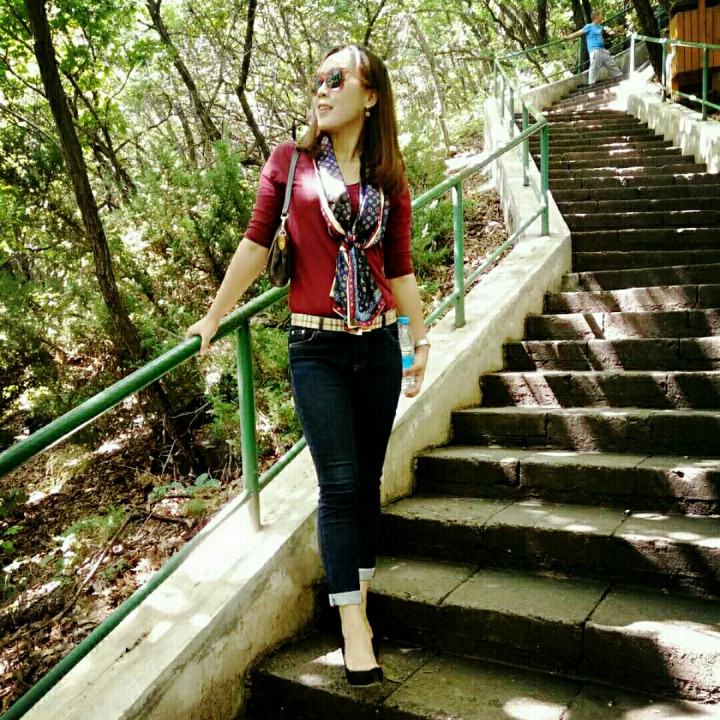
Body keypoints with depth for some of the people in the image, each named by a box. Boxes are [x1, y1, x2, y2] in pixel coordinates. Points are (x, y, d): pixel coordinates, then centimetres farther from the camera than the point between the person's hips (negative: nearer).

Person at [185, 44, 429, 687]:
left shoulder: (388, 177, 8)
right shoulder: (289, 161, 3)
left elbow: (400, 267, 11)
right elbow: (257, 242, 4)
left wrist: (421, 339, 10)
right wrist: (214, 317, 4)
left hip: (379, 344, 3)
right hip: (317, 346, -3)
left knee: (368, 479, 10)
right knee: (339, 484, -4)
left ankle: (360, 594, 26)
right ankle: (354, 629, 5)